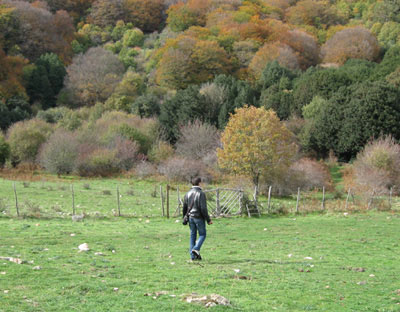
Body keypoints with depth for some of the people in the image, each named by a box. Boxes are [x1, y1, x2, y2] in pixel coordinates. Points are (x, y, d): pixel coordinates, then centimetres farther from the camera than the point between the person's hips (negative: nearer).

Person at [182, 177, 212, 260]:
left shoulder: (188, 193, 6)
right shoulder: (201, 193, -13)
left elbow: (184, 207, 10)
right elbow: (203, 208, -17)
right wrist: (208, 219, -11)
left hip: (190, 217, 6)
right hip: (199, 217, -6)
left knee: (192, 235, 10)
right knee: (202, 234, 7)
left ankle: (193, 255, 9)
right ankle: (196, 249, -13)